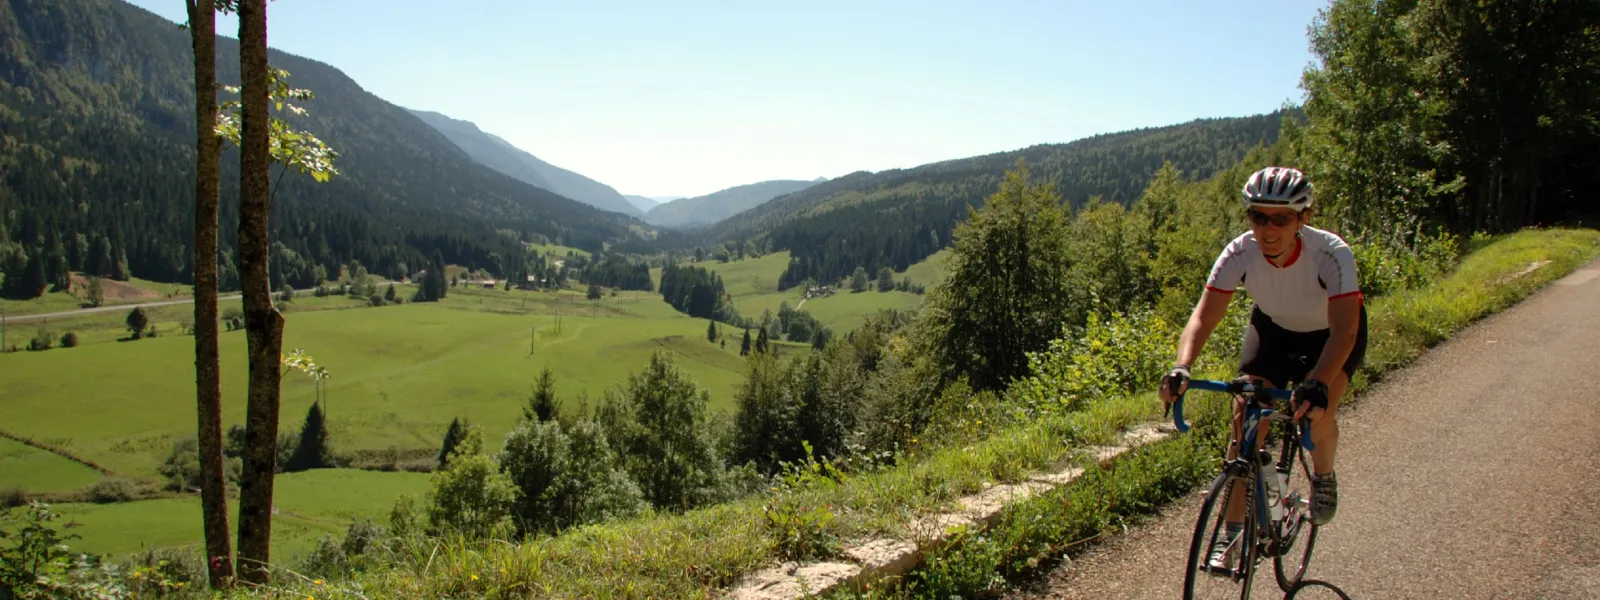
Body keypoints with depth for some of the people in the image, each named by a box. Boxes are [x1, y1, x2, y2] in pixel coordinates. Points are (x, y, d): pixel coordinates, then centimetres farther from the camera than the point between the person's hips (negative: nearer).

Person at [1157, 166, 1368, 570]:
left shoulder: (1331, 254, -34)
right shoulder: (1240, 253, -28)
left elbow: (1344, 330, -43)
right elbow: (1204, 316, -33)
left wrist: (1318, 383, -60)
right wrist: (1182, 367, -52)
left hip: (1329, 335, -2)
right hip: (1273, 328, 2)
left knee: (1314, 410, -26)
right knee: (1246, 418, -14)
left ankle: (1323, 476, 10)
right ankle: (1233, 533, -5)